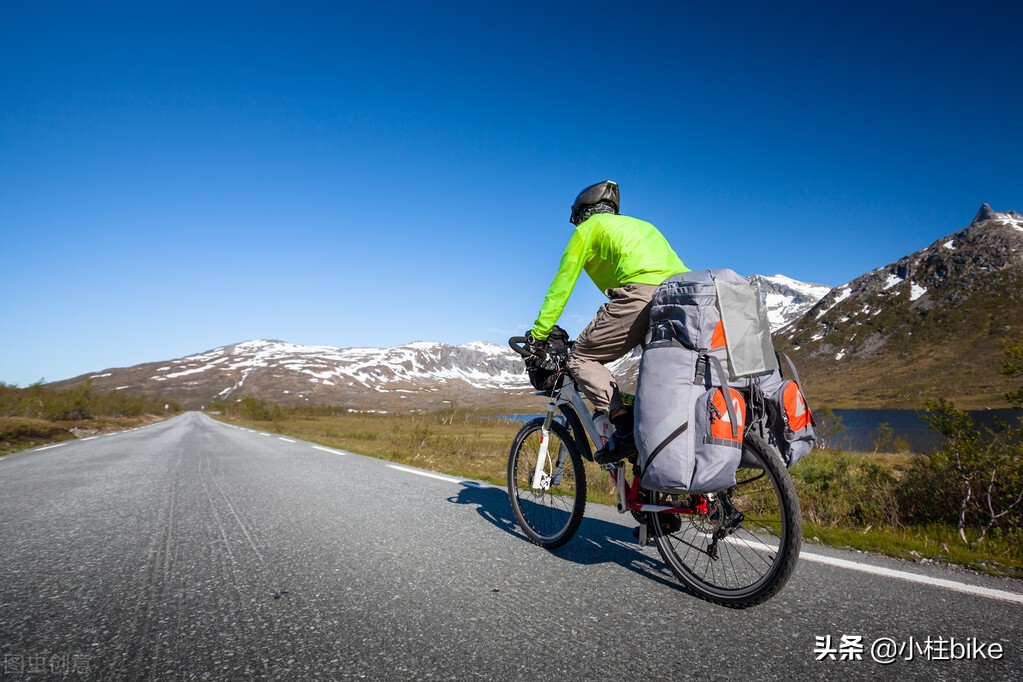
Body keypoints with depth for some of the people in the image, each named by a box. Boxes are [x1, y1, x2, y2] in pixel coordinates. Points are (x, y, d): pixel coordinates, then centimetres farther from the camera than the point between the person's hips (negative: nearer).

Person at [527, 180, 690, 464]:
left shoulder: (588, 228, 19)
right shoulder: (641, 224, 39)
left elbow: (561, 285, 15)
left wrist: (538, 334, 21)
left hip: (641, 294, -7)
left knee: (581, 358, 4)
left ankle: (625, 426, -12)